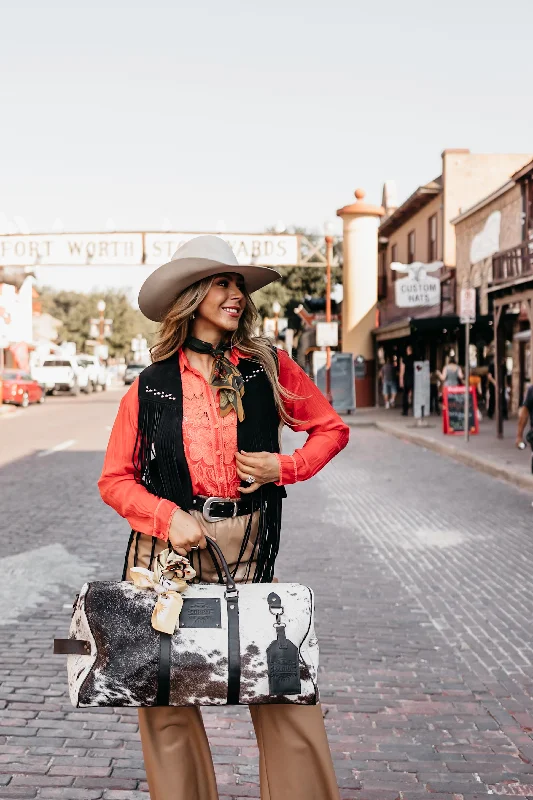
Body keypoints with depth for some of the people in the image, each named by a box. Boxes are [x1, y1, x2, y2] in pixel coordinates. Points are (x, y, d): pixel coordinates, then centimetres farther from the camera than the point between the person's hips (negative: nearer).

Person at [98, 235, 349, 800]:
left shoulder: (267, 367, 3)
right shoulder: (150, 387, 2)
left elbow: (331, 429, 12)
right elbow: (114, 479, 5)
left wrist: (283, 467, -5)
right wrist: (168, 517, -11)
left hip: (249, 546, 0)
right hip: (169, 550, 0)